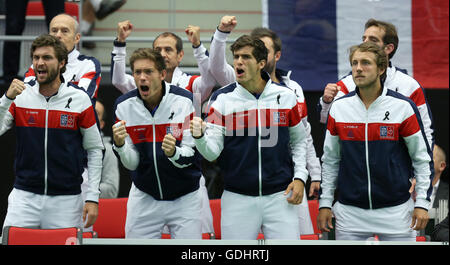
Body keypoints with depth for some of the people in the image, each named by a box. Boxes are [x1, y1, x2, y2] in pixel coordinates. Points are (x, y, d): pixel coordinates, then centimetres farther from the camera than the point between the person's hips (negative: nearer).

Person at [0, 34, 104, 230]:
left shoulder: (79, 99, 0)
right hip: (24, 197, 1)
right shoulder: (20, 96, 3)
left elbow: (94, 149, 4)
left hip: (66, 199, -1)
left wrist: (93, 198, -1)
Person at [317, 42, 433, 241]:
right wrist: (325, 203, 8)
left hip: (395, 209, -2)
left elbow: (422, 158, 0)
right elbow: (330, 160, 12)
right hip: (350, 213, 2)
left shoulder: (403, 107, -4)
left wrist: (422, 203, -6)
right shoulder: (339, 108, 3)